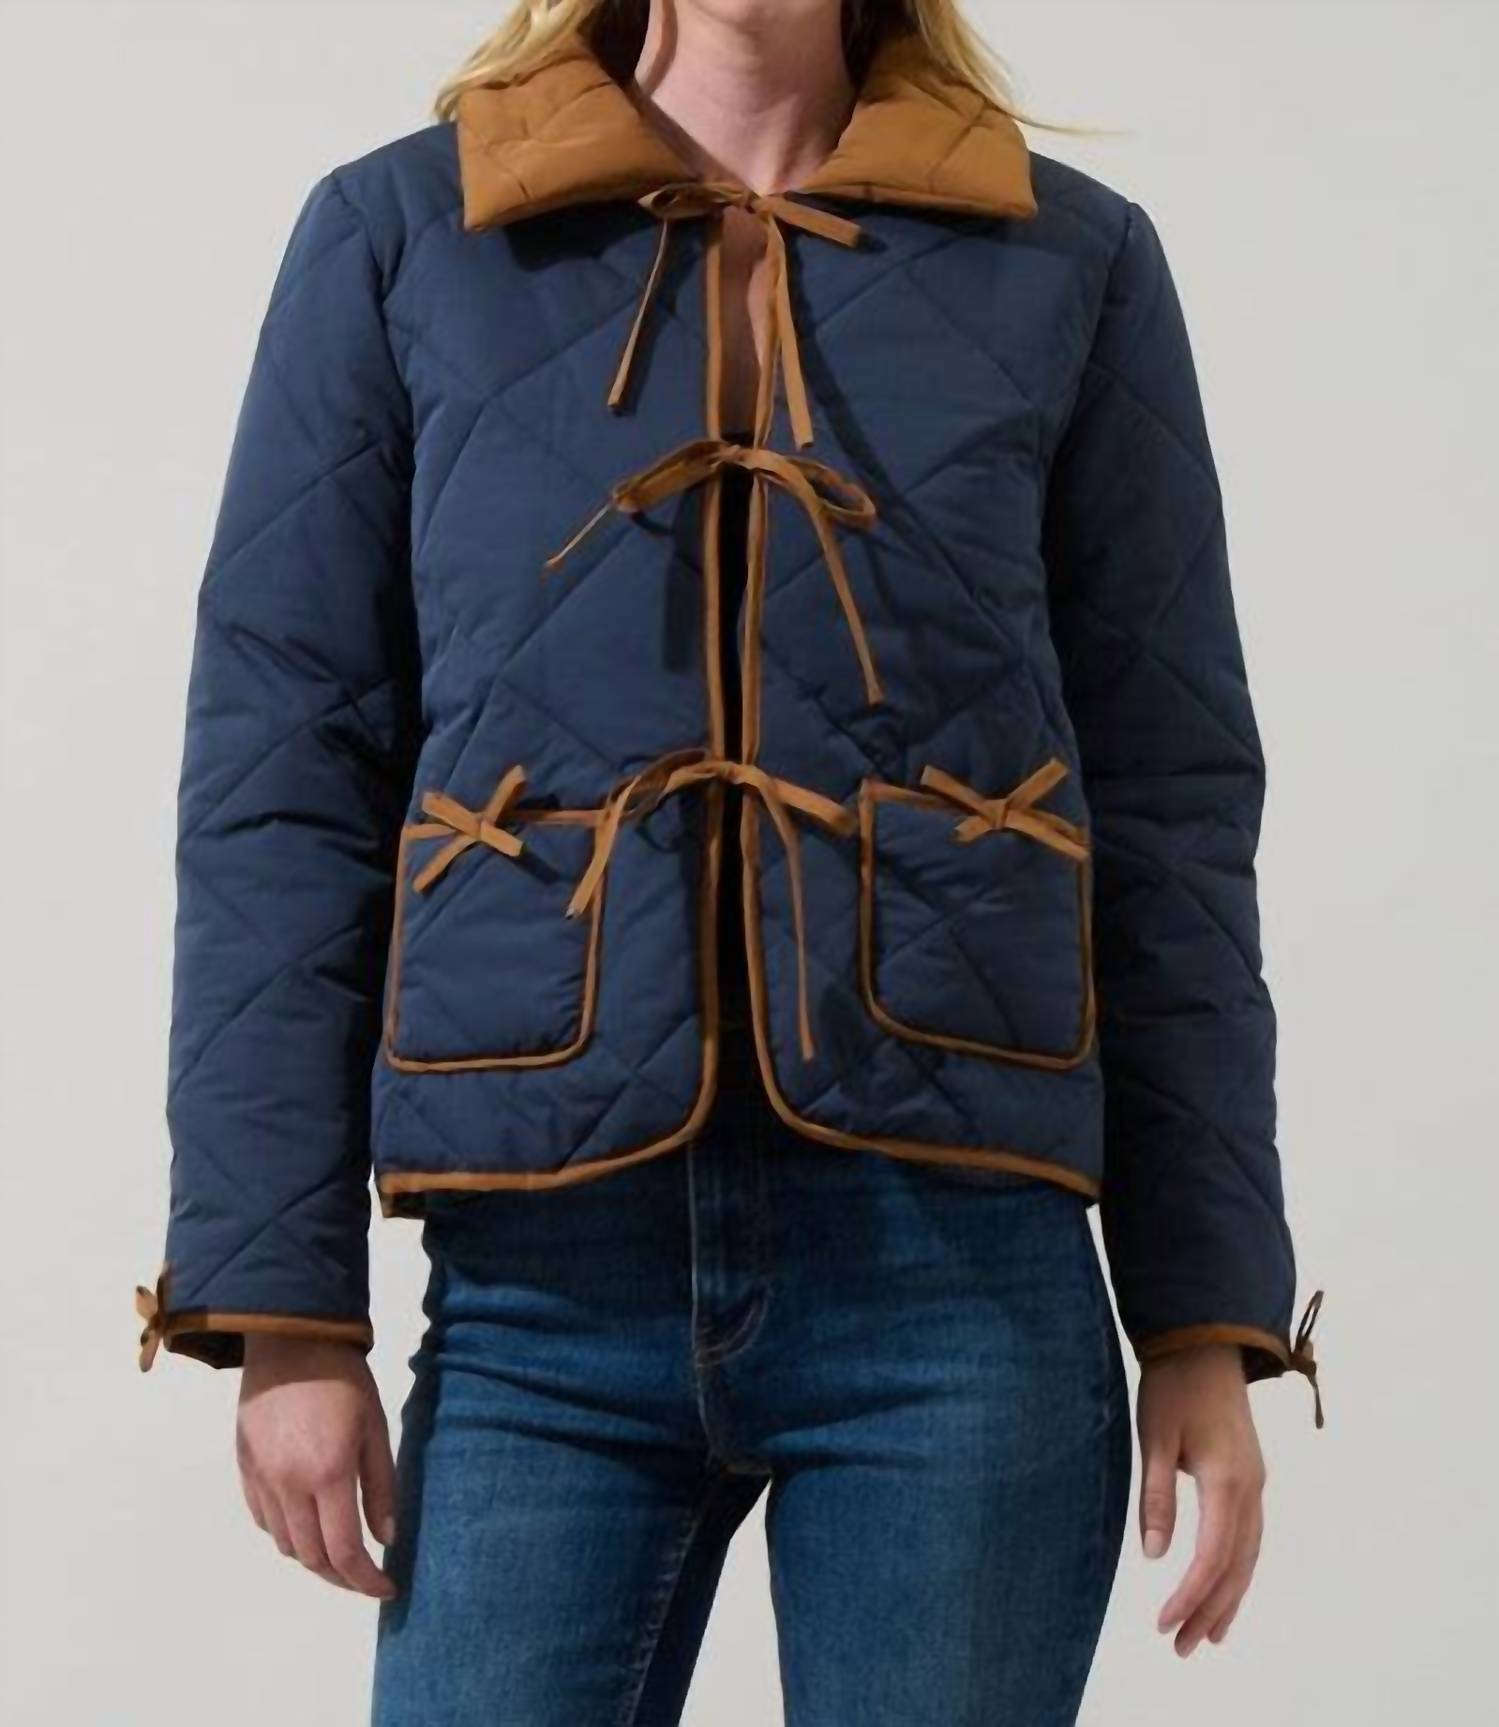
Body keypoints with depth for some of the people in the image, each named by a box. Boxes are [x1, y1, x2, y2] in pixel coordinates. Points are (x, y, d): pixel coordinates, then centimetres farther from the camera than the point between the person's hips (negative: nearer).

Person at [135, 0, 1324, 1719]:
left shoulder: (1072, 263, 7)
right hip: (547, 1283, 0)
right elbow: (278, 789, 3)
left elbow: (1173, 807, 7)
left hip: (962, 1276, 0)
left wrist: (1210, 1321, 2)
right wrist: (282, 1307, -3)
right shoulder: (394, 237, 5)